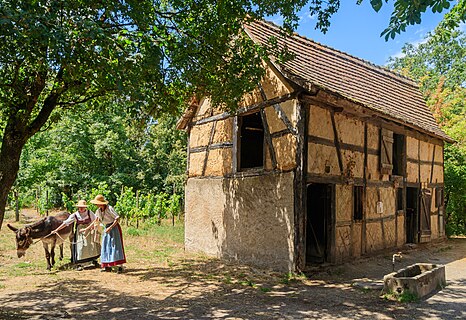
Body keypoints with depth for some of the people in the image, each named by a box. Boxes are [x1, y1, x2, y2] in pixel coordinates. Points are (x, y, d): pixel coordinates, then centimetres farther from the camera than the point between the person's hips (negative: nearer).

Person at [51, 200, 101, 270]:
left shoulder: (89, 213, -8)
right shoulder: (75, 215, -9)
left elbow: (94, 220, -13)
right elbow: (65, 223, -10)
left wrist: (86, 228, -22)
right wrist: (56, 230, -15)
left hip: (89, 232, 1)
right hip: (80, 233, -1)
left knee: (93, 246, 10)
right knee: (79, 247, -5)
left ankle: (94, 260, 31)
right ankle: (79, 264, 4)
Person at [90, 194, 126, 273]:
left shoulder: (109, 209, -17)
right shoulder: (98, 211, 4)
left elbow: (117, 218, -18)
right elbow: (96, 222, 18)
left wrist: (110, 227, -23)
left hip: (114, 227, -7)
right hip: (107, 229, 7)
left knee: (116, 245, -11)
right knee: (106, 246, 6)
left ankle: (120, 266, -12)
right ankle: (108, 266, 14)